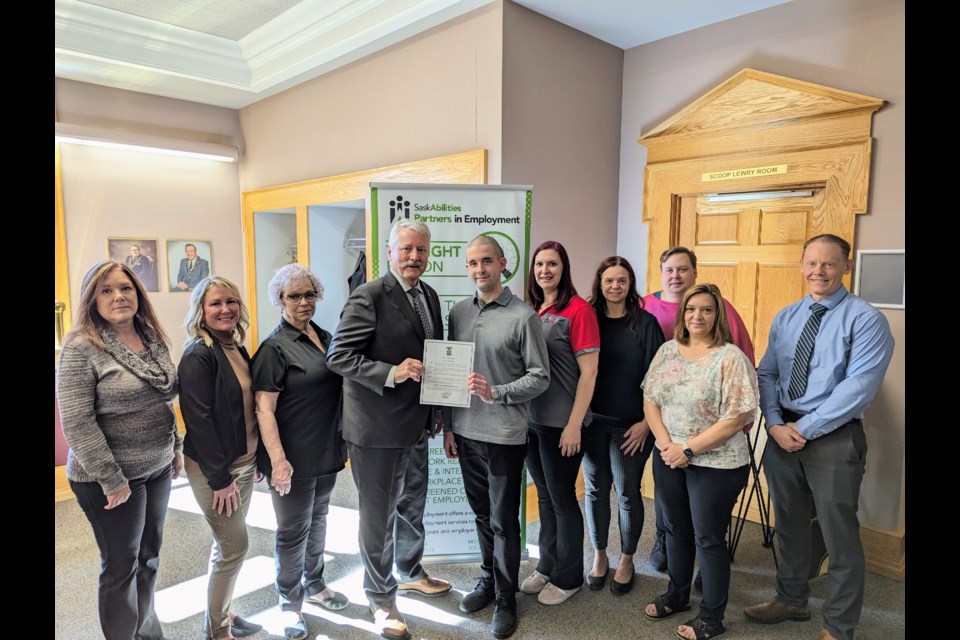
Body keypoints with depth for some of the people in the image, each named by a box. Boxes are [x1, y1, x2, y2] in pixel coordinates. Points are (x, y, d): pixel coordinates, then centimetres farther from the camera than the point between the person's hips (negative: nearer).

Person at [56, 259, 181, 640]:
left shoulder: (153, 339, 4)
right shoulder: (81, 346, -16)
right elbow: (76, 423, -19)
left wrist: (176, 447, 12)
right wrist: (112, 479, -19)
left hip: (158, 468, 6)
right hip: (111, 479, -6)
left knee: (149, 555, 19)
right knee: (121, 564, 9)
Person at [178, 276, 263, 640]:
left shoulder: (237, 350, 6)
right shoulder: (198, 356, -18)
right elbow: (199, 421, -21)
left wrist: (255, 461, 13)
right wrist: (220, 478, -19)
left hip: (243, 463, 7)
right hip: (214, 469, -7)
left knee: (227, 545, 18)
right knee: (234, 547, 2)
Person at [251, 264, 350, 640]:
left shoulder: (324, 338, 7)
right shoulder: (275, 348, -14)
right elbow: (264, 409, -17)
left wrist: (342, 442, 14)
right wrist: (278, 460, -24)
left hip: (326, 452, 7)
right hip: (295, 458, -7)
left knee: (317, 520, 22)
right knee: (293, 530, 7)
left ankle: (313, 584, 41)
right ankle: (290, 603, 27)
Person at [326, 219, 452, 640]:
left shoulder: (429, 296, 8)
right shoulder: (369, 296, -16)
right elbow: (339, 356, -18)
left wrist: (435, 409, 12)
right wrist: (391, 373, -28)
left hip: (417, 424, 8)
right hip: (377, 428, -7)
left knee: (412, 505, 25)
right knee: (379, 514, 9)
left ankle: (410, 572, 48)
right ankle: (381, 598, 30)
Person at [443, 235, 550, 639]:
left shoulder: (522, 316, -9)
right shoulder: (458, 313, 6)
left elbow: (540, 376, -7)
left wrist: (496, 393, -20)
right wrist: (448, 427, 11)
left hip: (505, 435, -4)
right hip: (466, 433, 5)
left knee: (503, 522, 7)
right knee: (482, 514, 19)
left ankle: (505, 600, 26)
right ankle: (488, 580, 38)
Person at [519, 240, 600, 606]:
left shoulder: (578, 309, -12)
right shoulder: (531, 310, 7)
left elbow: (589, 372, -14)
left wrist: (573, 425, -16)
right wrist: (520, 413, 9)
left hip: (560, 423, -6)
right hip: (531, 419, 6)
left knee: (562, 498, 8)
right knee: (544, 496, 19)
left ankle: (568, 577, 28)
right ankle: (547, 567, 36)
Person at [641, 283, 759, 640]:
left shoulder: (730, 358, -13)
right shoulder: (668, 350, 3)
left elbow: (736, 417, -18)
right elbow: (650, 400, 3)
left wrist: (688, 449, -17)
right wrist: (666, 444, -10)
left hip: (715, 464, -5)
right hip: (669, 459, 5)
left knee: (708, 539, 8)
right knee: (676, 530, 19)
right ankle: (676, 596, 40)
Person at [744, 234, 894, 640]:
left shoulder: (865, 319, -9)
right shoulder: (785, 318, 9)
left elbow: (859, 386, -18)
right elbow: (767, 375, 6)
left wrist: (806, 428, -18)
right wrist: (774, 424, -9)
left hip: (834, 439, -5)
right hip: (782, 434, 5)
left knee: (839, 535, 6)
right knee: (789, 524, 19)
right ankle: (792, 599, 39)